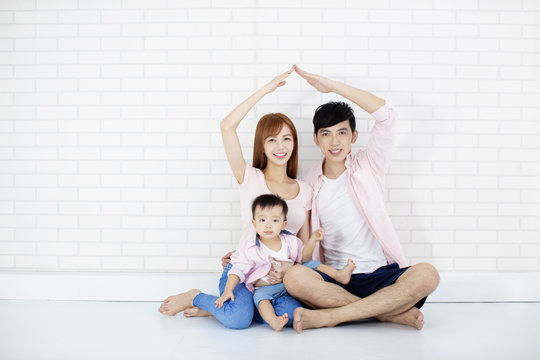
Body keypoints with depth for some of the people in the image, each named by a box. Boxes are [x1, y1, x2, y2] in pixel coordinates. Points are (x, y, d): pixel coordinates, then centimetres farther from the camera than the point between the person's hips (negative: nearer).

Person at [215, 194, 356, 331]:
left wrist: (312, 240, -4)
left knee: (310, 265, 0)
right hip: (267, 288, -4)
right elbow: (238, 270, -13)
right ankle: (273, 320, -54)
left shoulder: (290, 241, -1)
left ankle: (339, 275, 6)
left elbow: (303, 258, 11)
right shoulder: (249, 249, -13)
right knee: (259, 296, -35)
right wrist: (227, 290, -25)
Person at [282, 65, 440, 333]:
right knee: (294, 277, -31)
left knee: (427, 275, -30)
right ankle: (394, 313, -24)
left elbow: (386, 114, -10)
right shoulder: (309, 183, 9)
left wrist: (332, 85, -11)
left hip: (381, 275, 0)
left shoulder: (368, 167, 4)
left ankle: (329, 316, -27)